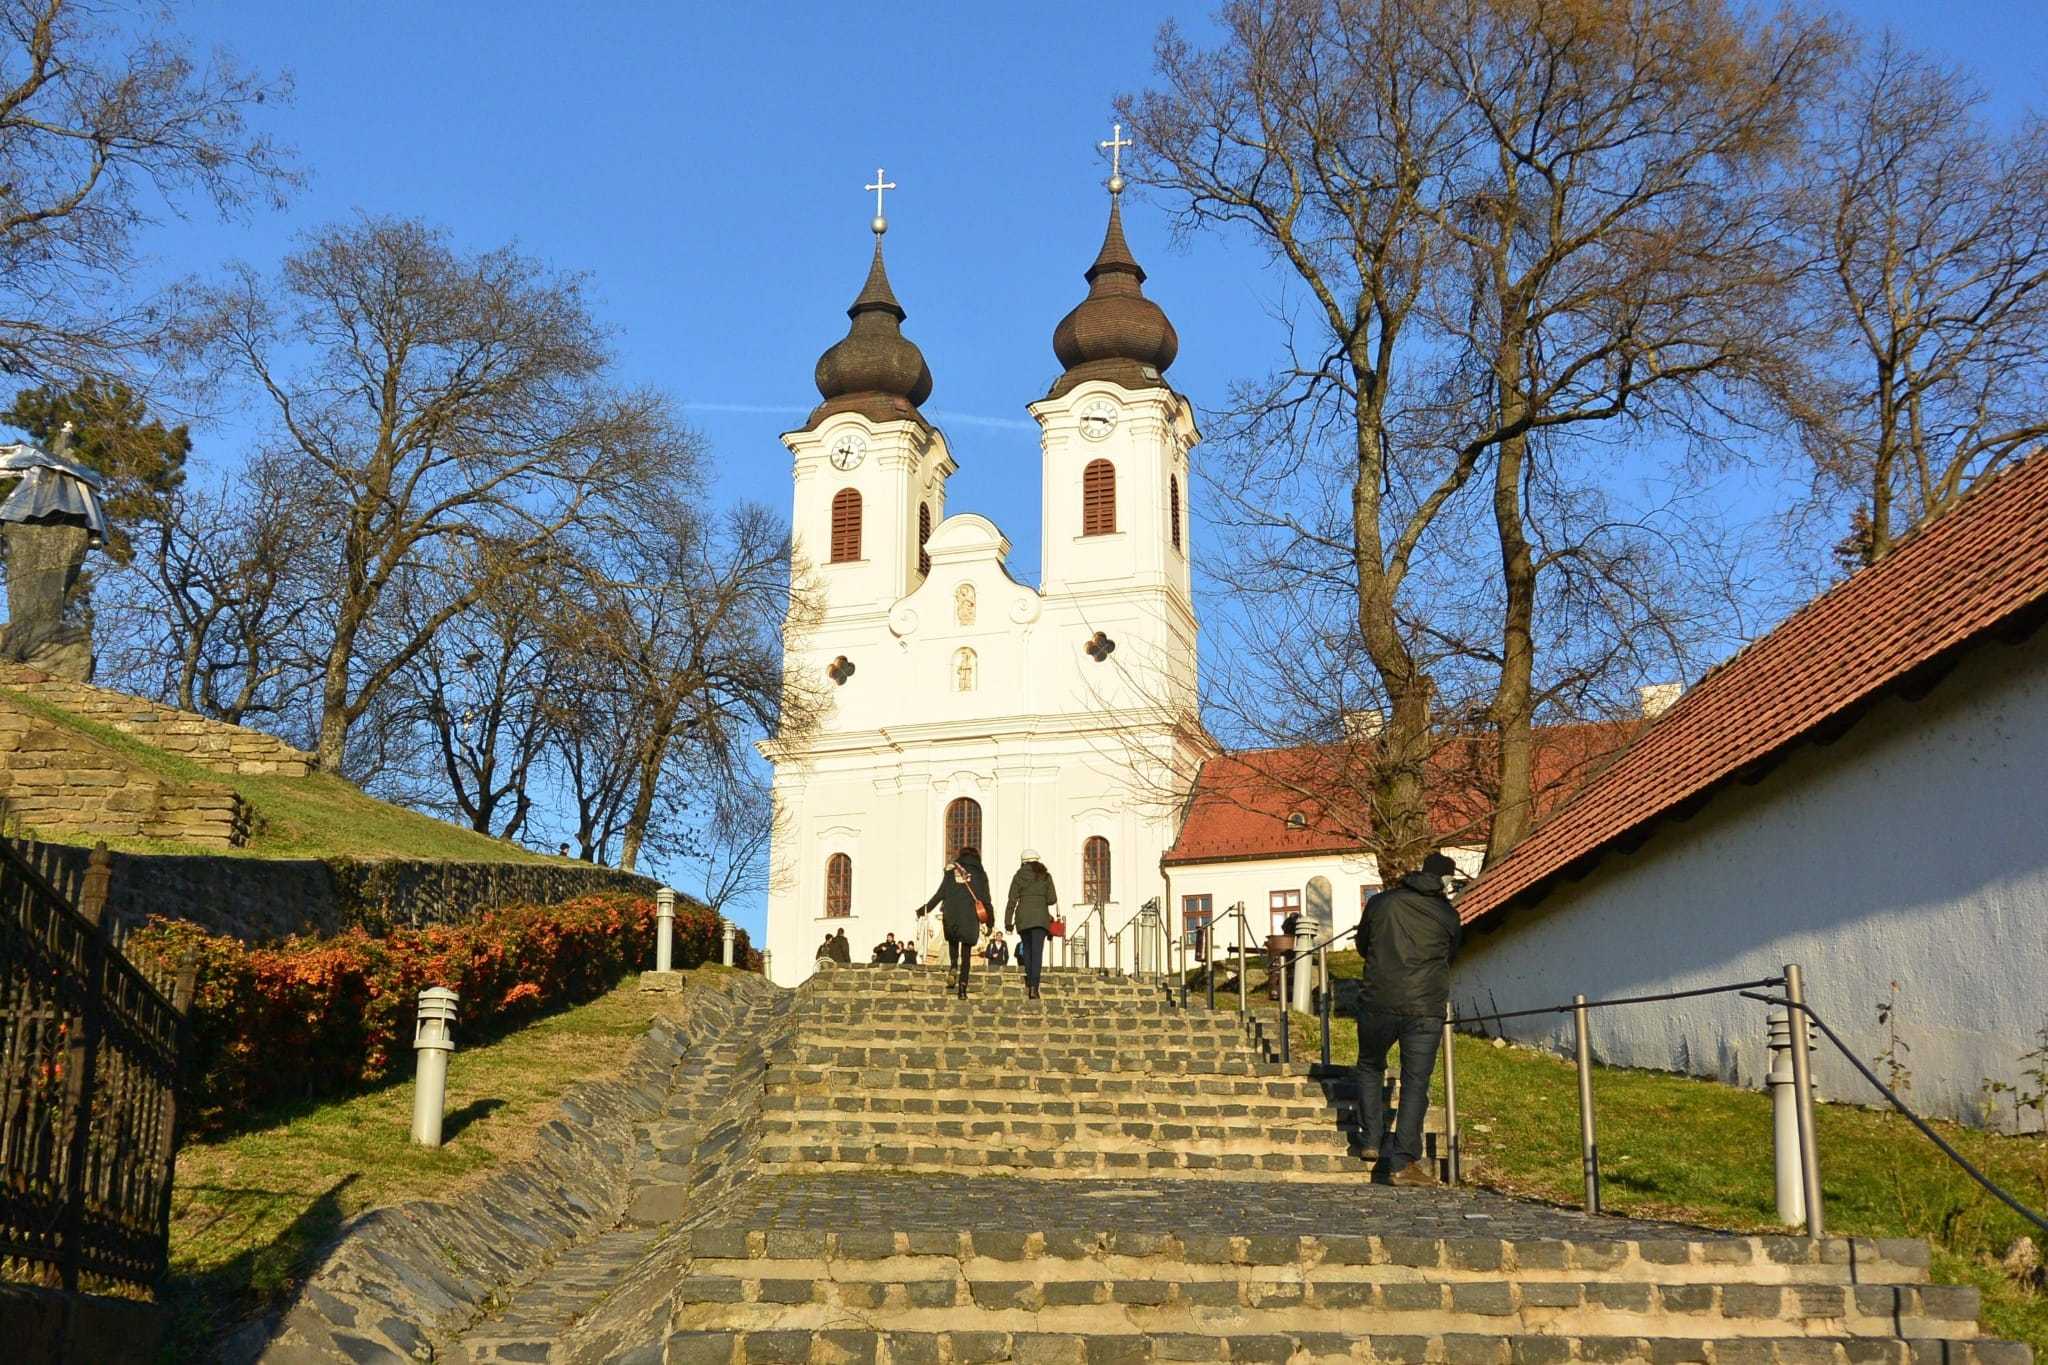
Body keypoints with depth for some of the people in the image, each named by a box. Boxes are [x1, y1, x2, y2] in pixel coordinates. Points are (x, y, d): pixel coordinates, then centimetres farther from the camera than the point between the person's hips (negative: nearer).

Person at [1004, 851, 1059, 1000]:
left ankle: (1028, 984, 20)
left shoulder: (1018, 876, 6)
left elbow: (1012, 901, 2)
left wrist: (1008, 922, 5)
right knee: (1037, 952, -6)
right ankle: (1034, 986, -19)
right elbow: (1052, 899, 2)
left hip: (1023, 916, 1)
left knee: (1026, 949, 19)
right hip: (1040, 917, -1)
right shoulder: (1045, 876, 5)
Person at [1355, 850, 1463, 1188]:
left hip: (1377, 1004, 1)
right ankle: (1402, 1162, -1)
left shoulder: (1380, 903, 6)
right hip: (1425, 1010, -1)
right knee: (1415, 1083, 3)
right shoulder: (1448, 915, 5)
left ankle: (1373, 1140, 18)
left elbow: (1362, 944, 18)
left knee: (1370, 1067, 23)